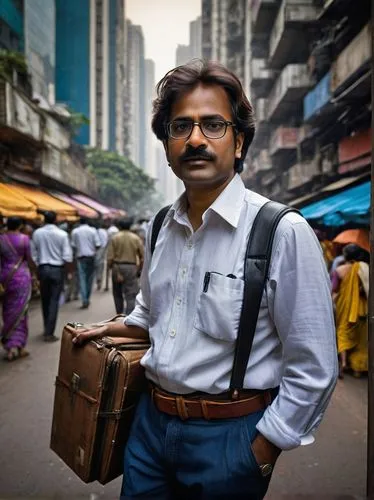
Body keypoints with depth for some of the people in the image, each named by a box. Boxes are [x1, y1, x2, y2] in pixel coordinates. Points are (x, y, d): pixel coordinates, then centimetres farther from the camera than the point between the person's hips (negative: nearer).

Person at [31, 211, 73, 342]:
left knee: (45, 300, 16)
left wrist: (38, 268, 14)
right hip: (57, 269, -3)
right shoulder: (62, 234, -9)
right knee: (54, 301, 2)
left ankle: (47, 328, 30)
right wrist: (69, 270, 3)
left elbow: (33, 254, 3)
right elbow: (67, 256, -11)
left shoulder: (37, 233, 0)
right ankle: (49, 333, 2)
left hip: (43, 268, 3)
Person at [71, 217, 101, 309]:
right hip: (91, 257, 1)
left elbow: (73, 245, 0)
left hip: (81, 257, -1)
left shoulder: (75, 231, -1)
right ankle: (87, 299, 19)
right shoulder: (93, 230, -2)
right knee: (90, 278, 12)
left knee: (82, 278, -2)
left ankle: (84, 300, -13)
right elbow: (98, 244, -5)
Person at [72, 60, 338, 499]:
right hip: (151, 421, 6)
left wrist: (262, 452, -10)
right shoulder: (161, 228, 1)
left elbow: (314, 369, -14)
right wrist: (108, 330, 8)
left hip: (227, 435, -5)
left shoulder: (284, 232, -18)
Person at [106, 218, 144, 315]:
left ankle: (119, 315, 26)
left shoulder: (114, 238, -2)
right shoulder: (136, 238, 1)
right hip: (131, 268, -1)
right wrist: (139, 267, 8)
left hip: (117, 267, 1)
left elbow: (110, 257, -6)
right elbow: (142, 256, -1)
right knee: (131, 295, 0)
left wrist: (110, 267, 8)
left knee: (117, 293, 18)